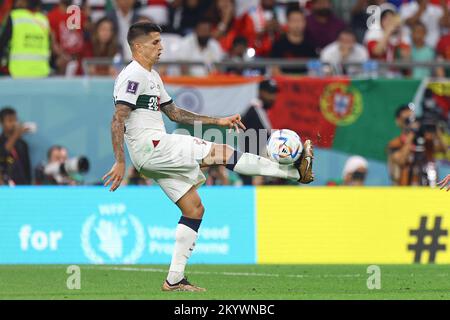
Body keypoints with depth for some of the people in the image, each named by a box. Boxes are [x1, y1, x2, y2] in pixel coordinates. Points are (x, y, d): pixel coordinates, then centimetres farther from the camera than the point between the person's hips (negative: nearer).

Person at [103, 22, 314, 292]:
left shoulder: (152, 76, 21)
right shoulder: (133, 75, -10)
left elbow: (174, 113, 28)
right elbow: (118, 121, -18)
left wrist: (218, 121, 22)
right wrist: (120, 163, -25)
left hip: (158, 152, 11)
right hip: (150, 146, -11)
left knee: (194, 209, 8)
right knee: (221, 152, -13)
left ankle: (175, 280, 8)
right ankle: (297, 170, -10)